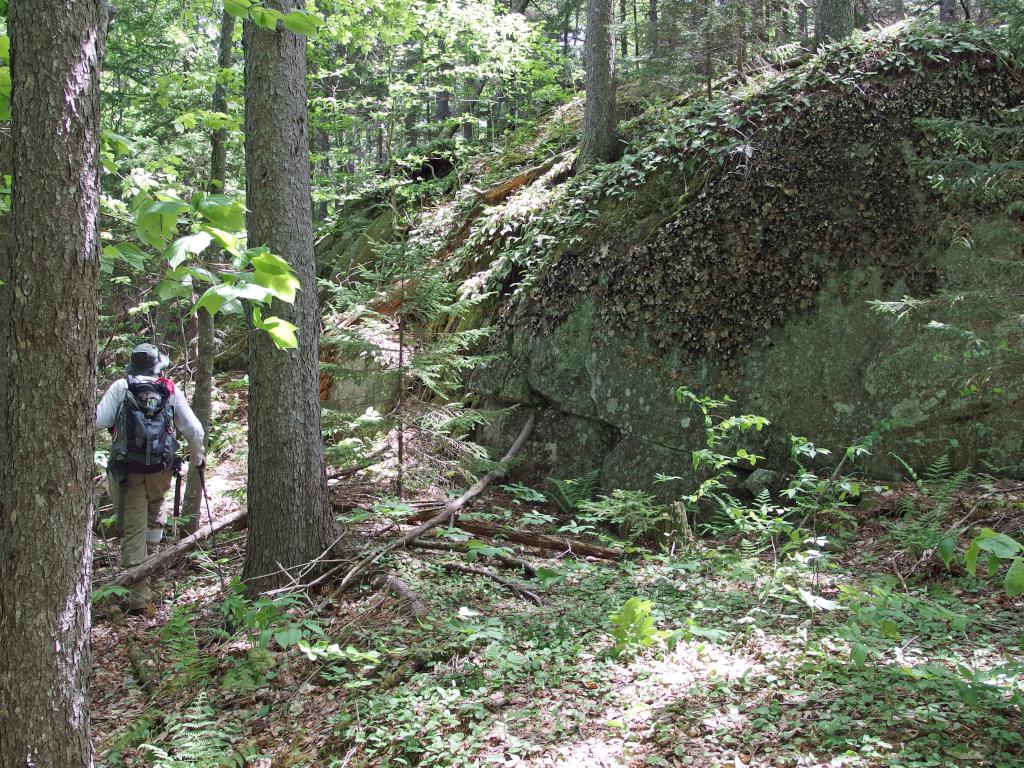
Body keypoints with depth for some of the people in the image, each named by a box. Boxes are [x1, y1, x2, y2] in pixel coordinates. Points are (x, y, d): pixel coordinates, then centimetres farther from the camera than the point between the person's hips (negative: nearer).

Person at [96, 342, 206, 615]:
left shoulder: (120, 387, 0)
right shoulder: (170, 390, 5)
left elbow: (98, 421, -9)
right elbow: (193, 429, 6)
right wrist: (198, 457, 23)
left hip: (126, 470, -1)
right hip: (161, 470, 2)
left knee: (133, 531, 2)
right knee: (154, 517, 31)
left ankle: (140, 599, 0)